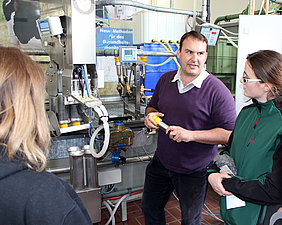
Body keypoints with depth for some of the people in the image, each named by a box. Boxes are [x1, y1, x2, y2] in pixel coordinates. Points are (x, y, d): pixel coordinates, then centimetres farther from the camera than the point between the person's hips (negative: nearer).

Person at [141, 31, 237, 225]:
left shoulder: (217, 91, -19)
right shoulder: (166, 79, 0)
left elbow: (229, 133, -19)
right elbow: (153, 106, 14)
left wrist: (191, 135, -28)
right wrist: (151, 115, -9)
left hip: (194, 171, -5)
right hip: (161, 162, 5)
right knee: (150, 208, 24)